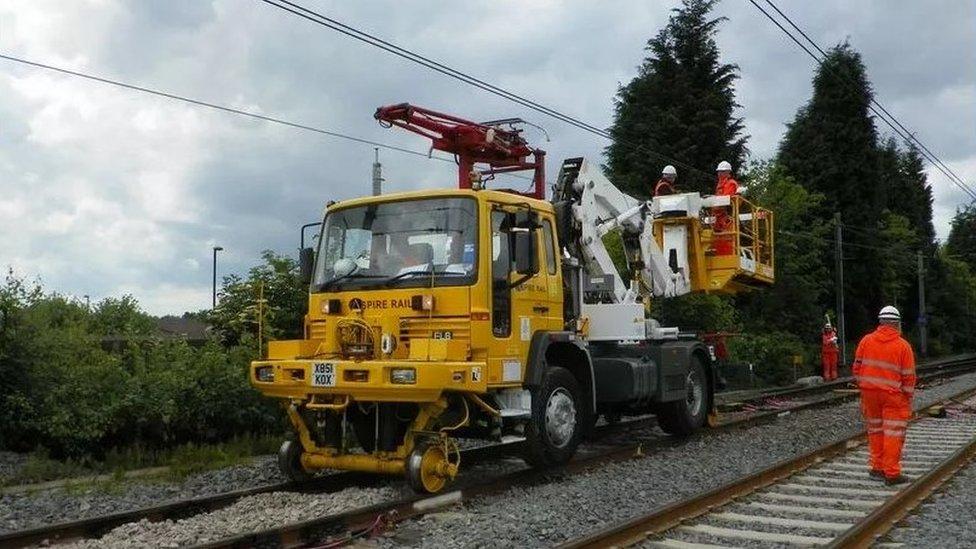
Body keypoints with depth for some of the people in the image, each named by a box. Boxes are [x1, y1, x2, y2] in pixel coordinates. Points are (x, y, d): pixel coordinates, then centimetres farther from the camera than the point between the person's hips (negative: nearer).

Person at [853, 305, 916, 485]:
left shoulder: (866, 341, -1)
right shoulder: (903, 346, -8)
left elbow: (857, 366, 3)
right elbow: (908, 376, -6)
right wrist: (909, 399, 3)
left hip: (869, 392, 3)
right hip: (893, 396, -3)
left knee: (875, 430, 15)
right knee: (893, 433, 2)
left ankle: (877, 467, 22)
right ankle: (892, 473, 3)